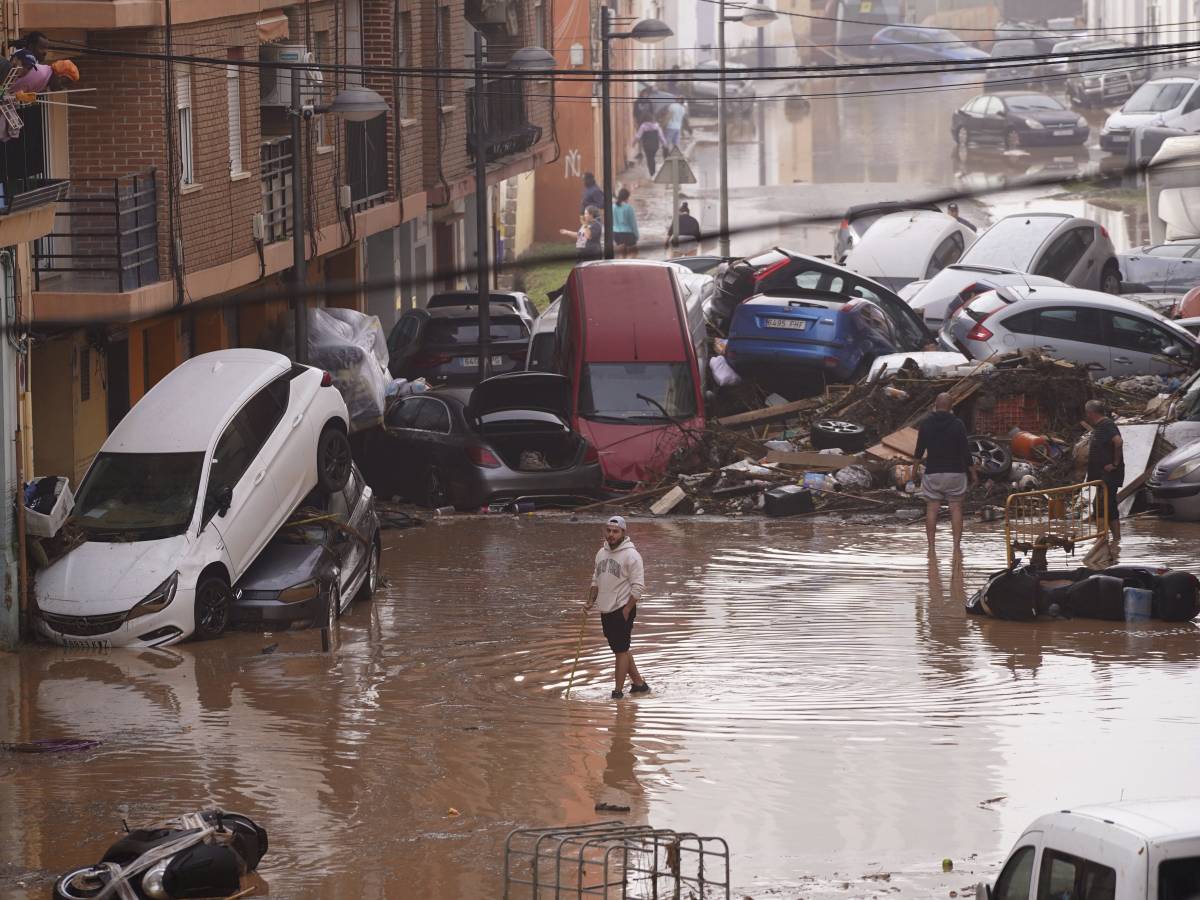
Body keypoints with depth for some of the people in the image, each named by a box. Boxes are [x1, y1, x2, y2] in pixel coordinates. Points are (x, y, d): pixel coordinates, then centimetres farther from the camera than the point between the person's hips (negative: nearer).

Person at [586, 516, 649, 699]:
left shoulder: (630, 555, -13)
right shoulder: (602, 553, 11)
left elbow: (638, 587, -15)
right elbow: (596, 579, 22)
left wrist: (627, 610, -17)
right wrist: (591, 601, 8)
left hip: (623, 610, -8)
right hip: (606, 610, 8)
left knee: (621, 650, -5)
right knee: (620, 650, 14)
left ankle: (618, 691, -1)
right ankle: (639, 683, 25)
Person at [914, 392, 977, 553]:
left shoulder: (926, 424, 0)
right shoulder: (957, 424, -5)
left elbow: (919, 450, 6)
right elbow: (965, 451, -5)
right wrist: (972, 472, 5)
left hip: (932, 472, 1)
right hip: (955, 472, -1)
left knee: (932, 509, 4)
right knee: (956, 509, 3)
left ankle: (931, 546, 0)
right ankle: (957, 545, -3)